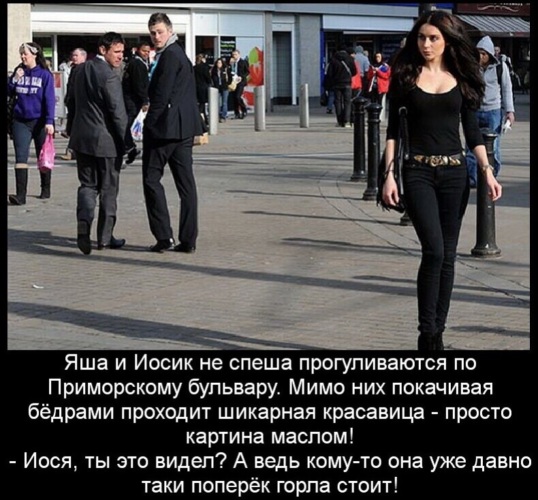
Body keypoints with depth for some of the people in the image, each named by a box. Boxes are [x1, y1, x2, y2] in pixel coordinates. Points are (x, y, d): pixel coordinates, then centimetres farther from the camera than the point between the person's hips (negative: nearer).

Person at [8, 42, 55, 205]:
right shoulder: (19, 71, 7)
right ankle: (20, 195, -14)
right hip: (20, 121, 3)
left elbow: (49, 99, -8)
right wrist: (14, 79, -8)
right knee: (20, 158, -8)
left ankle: (46, 190, 27)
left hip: (39, 121, -3)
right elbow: (9, 92, 9)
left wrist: (49, 121, -16)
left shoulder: (45, 75, -5)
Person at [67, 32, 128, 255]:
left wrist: (71, 132, 23)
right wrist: (126, 141, -8)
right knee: (108, 188, 7)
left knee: (87, 184, 12)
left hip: (81, 137, 6)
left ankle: (84, 221, -14)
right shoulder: (109, 75, -18)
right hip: (105, 139, -6)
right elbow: (118, 113, -18)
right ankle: (105, 237, 13)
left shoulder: (79, 70, 6)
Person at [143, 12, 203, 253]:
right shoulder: (180, 54, 18)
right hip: (184, 129, 9)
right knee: (185, 182, 5)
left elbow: (162, 95, -18)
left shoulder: (169, 56, -13)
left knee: (152, 179, -1)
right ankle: (188, 240, 5)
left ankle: (163, 236, -5)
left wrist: (149, 124, -11)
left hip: (164, 126, -9)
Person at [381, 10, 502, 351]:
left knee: (448, 255, 4)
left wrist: (488, 171, -2)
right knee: (434, 250, -16)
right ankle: (427, 334, -9)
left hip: (455, 173, 3)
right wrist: (389, 174, -5)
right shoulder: (406, 75, 2)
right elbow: (393, 129, 3)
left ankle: (437, 333, 13)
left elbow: (472, 130, 9)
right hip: (419, 172, -3)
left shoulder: (461, 78, 6)